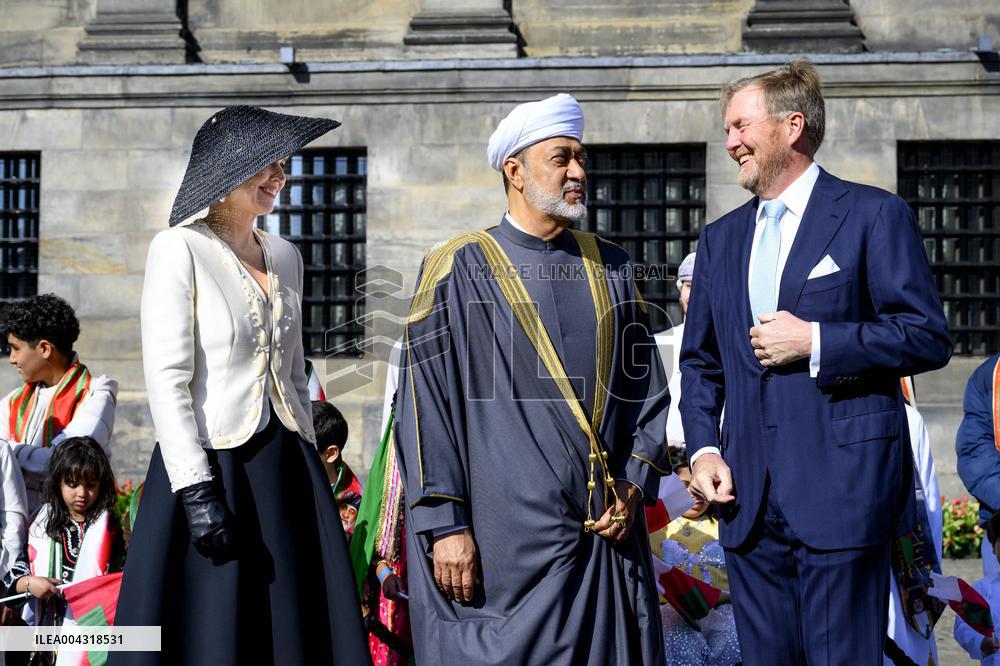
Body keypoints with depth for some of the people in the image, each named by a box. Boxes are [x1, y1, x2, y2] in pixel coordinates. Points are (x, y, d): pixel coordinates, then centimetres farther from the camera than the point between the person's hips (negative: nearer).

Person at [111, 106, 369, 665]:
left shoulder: (285, 256, 13)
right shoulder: (180, 249, -6)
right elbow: (167, 377, -13)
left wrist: (309, 467, 15)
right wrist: (196, 491, -19)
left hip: (286, 471, 6)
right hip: (211, 465, -6)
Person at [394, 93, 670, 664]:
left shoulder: (610, 269, 11)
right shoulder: (460, 271, -2)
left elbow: (648, 385, 13)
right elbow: (426, 402, -5)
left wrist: (637, 483, 0)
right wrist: (444, 524, -10)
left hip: (608, 531, 4)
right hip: (505, 536, -4)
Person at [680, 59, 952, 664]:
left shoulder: (874, 215, 0)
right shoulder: (721, 238, 18)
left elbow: (929, 337, -6)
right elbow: (700, 360, 20)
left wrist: (815, 341, -13)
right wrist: (703, 449, 5)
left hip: (840, 488, -5)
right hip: (749, 496, 6)